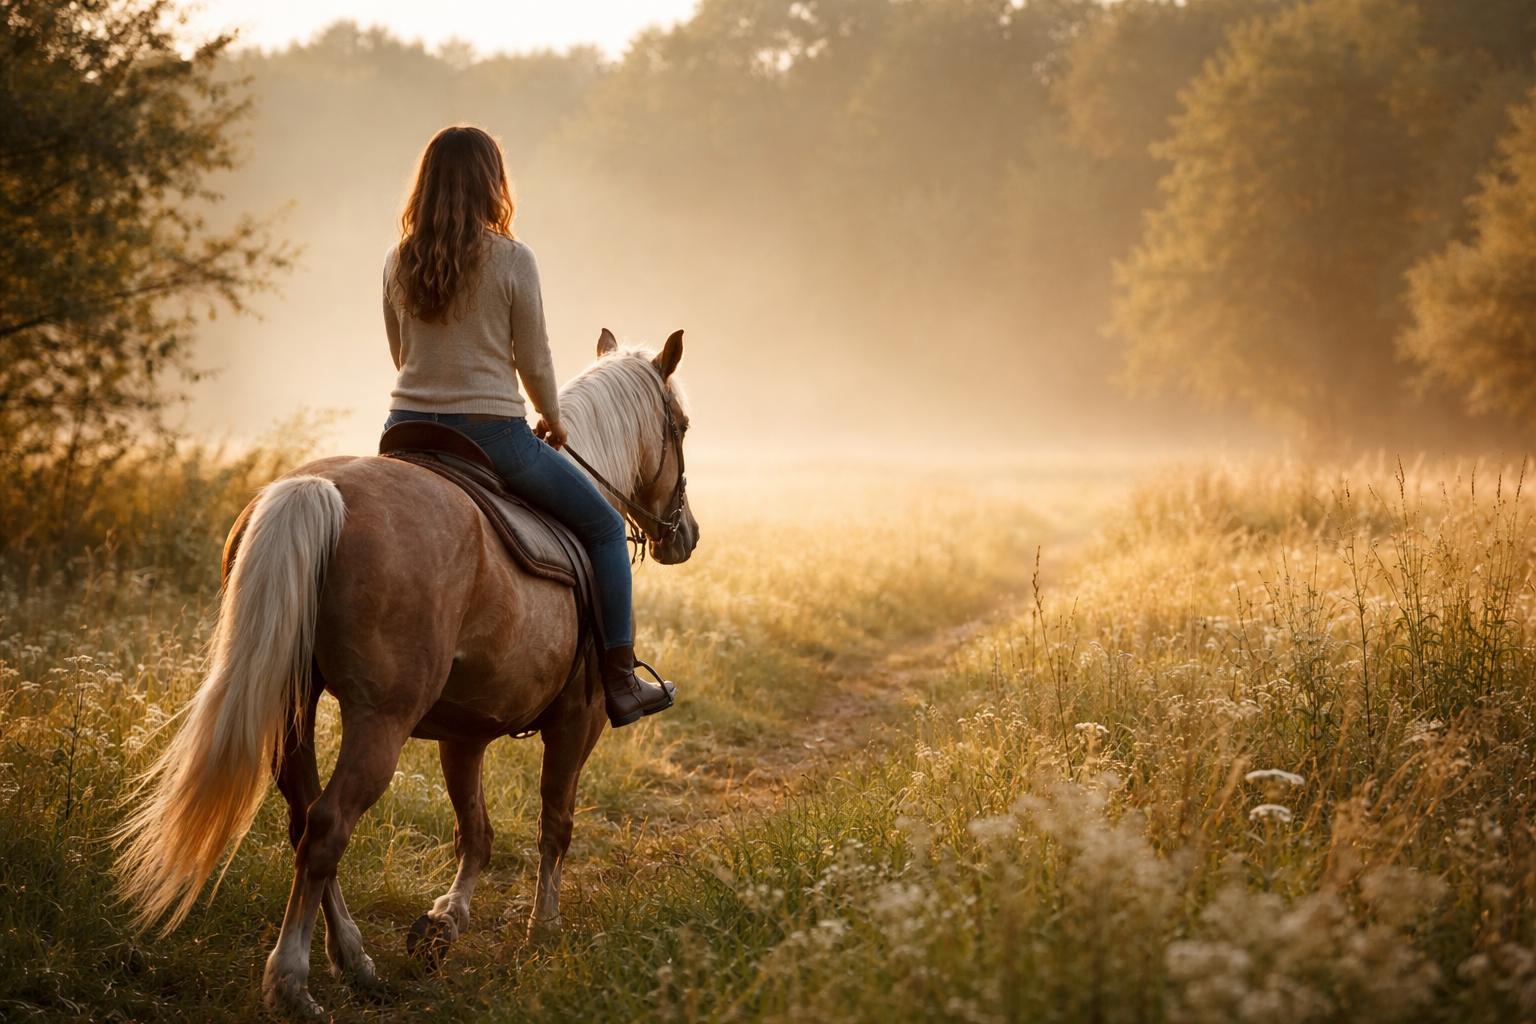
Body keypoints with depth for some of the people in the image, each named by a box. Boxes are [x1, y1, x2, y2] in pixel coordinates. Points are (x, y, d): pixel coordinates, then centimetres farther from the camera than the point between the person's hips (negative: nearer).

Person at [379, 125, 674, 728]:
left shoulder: (397, 264, 3)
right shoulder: (512, 261, -10)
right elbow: (534, 363, -5)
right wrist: (553, 423, 13)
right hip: (492, 434, -4)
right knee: (602, 525, 14)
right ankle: (619, 682, 10)